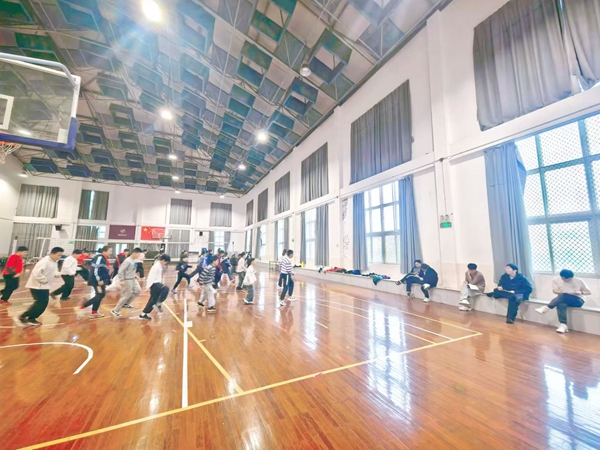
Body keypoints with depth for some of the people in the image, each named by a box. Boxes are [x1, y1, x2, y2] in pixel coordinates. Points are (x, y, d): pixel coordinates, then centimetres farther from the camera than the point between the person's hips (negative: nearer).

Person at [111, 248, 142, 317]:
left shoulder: (135, 260, 3)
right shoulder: (127, 261, -22)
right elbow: (121, 271, -22)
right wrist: (122, 280, -21)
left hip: (133, 279, 9)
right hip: (128, 280, -9)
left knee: (138, 290, 13)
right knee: (126, 295, 0)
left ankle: (126, 304, 25)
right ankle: (115, 310, 14)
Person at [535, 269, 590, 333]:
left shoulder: (579, 281, 1)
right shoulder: (556, 280, 4)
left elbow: (589, 292, 7)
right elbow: (554, 290, 4)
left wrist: (580, 292, -16)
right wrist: (560, 291, -19)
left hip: (577, 301, -1)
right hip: (563, 300, 1)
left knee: (563, 296, -35)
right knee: (561, 305, -38)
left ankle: (547, 307, -40)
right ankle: (563, 325, -44)